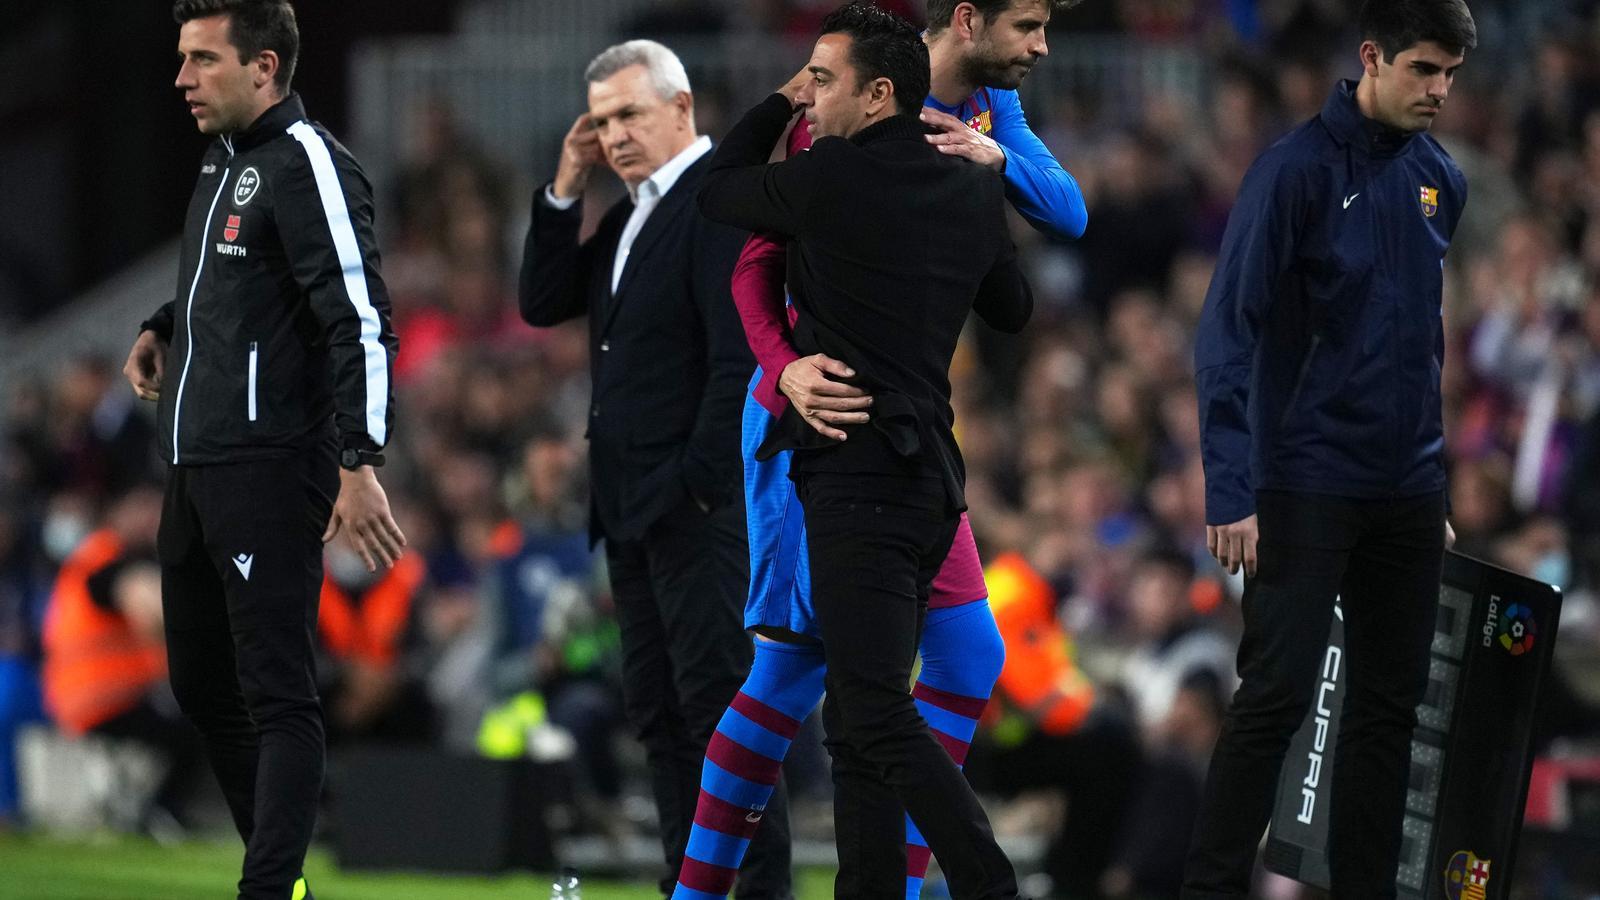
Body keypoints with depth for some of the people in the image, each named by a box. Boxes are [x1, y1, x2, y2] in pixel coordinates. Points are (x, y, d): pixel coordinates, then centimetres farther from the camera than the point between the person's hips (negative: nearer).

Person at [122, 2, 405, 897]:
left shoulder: (308, 166, -13)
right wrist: (163, 330, 14)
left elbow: (361, 320, -19)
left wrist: (358, 462, -26)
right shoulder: (225, 163, 16)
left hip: (269, 471, -10)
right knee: (202, 685, 15)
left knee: (275, 694, -10)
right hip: (194, 470, 10)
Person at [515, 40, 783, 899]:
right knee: (659, 711, 9)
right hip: (632, 507, 9)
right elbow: (542, 304, 15)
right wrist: (564, 189, 6)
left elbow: (741, 358, -18)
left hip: (698, 503, -9)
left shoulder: (725, 201, -11)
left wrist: (699, 484, -19)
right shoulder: (630, 216, 18)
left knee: (720, 698, -9)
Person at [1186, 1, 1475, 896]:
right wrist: (1232, 494, -19)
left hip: (1408, 492, 6)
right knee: (1277, 697, -9)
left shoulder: (1439, 179, 8)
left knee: (1391, 706, 7)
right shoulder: (1298, 170, -11)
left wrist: (1439, 487, 16)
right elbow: (1230, 334, -13)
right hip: (1308, 487, -6)